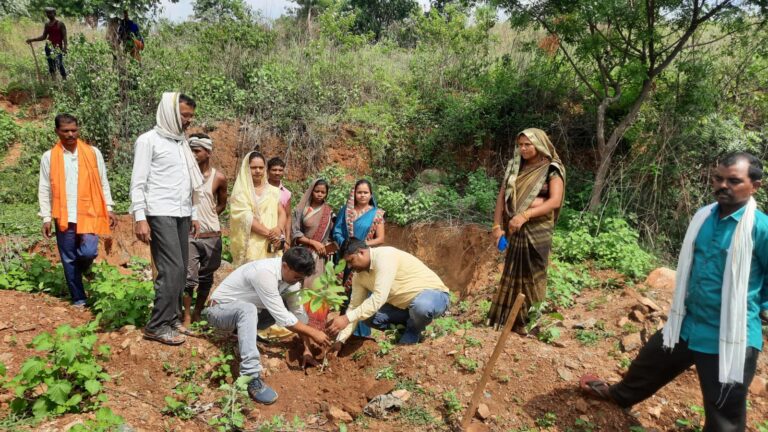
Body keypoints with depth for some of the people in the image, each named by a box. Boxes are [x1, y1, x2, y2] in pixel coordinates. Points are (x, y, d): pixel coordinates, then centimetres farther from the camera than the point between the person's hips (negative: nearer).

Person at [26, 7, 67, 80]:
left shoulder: (60, 24, -3)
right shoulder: (47, 24, 14)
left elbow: (64, 36, -9)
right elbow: (44, 37, 21)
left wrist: (65, 47, -22)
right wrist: (32, 40, 14)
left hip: (58, 47, -6)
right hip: (49, 47, 6)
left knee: (59, 65, -14)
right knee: (51, 66, 5)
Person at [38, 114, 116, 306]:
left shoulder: (93, 153, 3)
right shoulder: (49, 157, 3)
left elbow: (103, 183, 6)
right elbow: (44, 189, 5)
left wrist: (108, 208, 0)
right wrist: (46, 218, -1)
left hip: (89, 214, -1)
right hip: (64, 217, 1)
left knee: (88, 252, -14)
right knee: (69, 259, 6)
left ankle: (82, 268, 22)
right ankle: (78, 299, 19)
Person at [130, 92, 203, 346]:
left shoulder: (181, 142, 17)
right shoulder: (149, 140, -4)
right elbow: (138, 183, -9)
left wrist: (193, 215, 16)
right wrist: (140, 218, -16)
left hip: (181, 215, 7)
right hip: (160, 215, -7)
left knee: (180, 270, 7)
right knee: (172, 269, -11)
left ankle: (173, 319, 15)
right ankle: (157, 326, -3)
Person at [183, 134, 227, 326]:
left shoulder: (219, 177, -1)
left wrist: (207, 217, 1)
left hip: (212, 235, 2)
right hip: (189, 234, -2)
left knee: (206, 278, 11)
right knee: (189, 277, -6)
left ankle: (198, 313, 26)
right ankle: (187, 316, 6)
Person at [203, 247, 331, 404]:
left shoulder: (289, 273, -9)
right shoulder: (264, 273, -34)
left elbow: (297, 310, -1)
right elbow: (282, 318, -31)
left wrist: (307, 349, -4)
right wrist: (312, 332, -21)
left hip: (244, 312, 8)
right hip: (221, 309, -7)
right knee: (248, 309, -41)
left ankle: (246, 333, 6)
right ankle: (252, 378, -40)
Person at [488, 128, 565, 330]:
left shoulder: (551, 169, -5)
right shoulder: (514, 166, 9)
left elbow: (555, 200, -17)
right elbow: (502, 196, 6)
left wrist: (525, 215, -25)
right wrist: (497, 225, -3)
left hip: (537, 230, -4)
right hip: (514, 229, 4)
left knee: (532, 276, 3)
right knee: (513, 274, 10)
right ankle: (509, 318, 21)